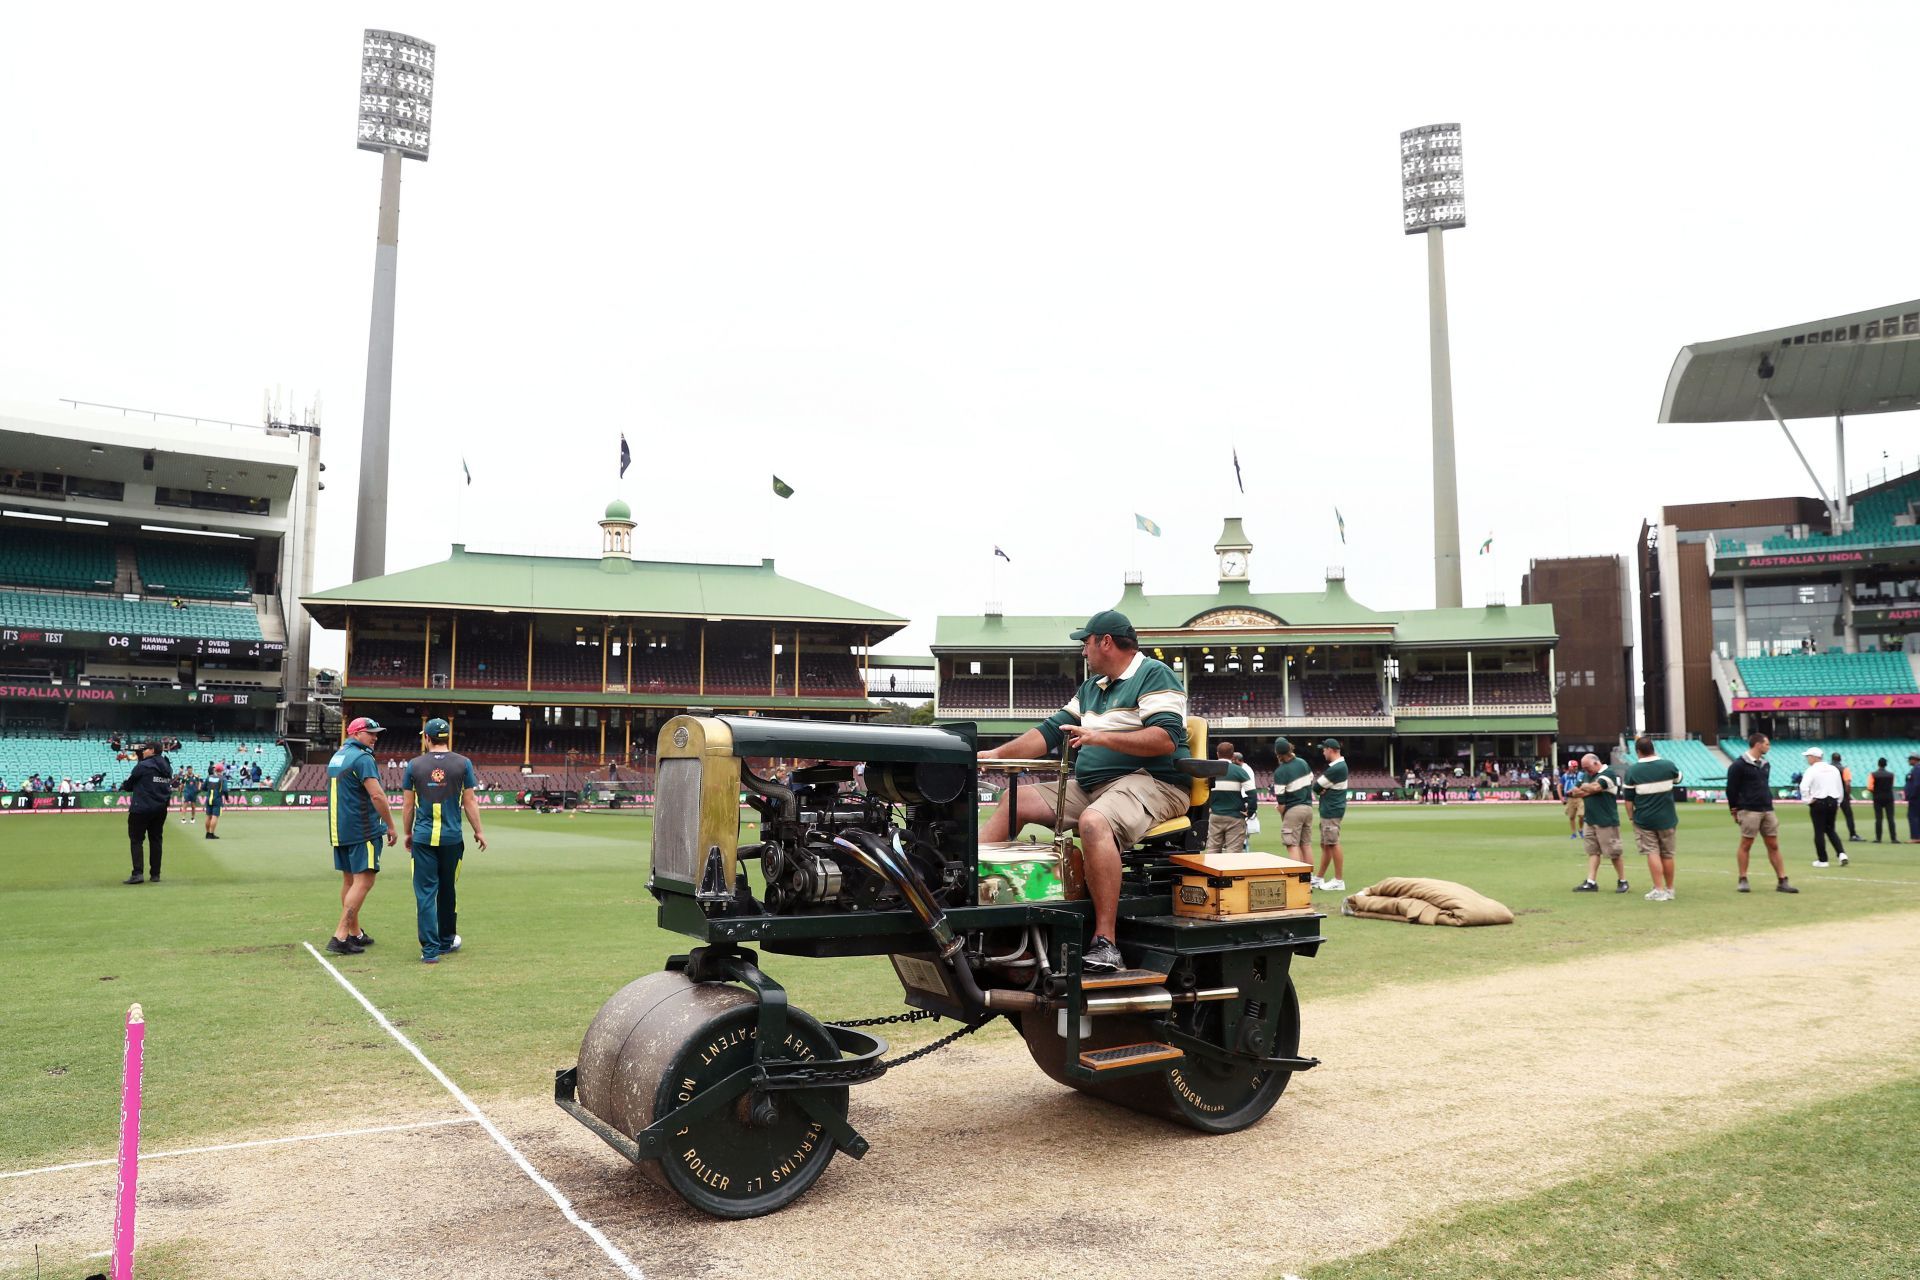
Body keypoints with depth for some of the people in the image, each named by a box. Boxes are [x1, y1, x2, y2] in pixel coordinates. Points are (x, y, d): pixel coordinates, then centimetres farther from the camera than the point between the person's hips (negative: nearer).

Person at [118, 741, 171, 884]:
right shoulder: (167, 768, 11)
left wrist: (123, 786, 23)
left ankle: (138, 873, -11)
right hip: (161, 809, 6)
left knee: (136, 840, -1)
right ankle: (155, 874, 12)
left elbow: (128, 785, -2)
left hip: (141, 808, -6)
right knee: (156, 840, 11)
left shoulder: (143, 766, -10)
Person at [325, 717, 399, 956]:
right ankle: (340, 937, -15)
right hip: (362, 829, -10)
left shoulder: (336, 757, 16)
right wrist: (391, 826, -13)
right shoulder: (362, 758, -14)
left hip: (339, 829, 10)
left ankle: (355, 933, 24)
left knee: (349, 880, 15)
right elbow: (377, 795, -21)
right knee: (363, 881, -9)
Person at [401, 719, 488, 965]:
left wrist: (408, 833, 18)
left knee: (425, 893, 1)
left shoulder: (414, 765, 1)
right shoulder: (463, 764, 0)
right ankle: (446, 941, 29)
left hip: (423, 837, -1)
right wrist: (479, 831, 11)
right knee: (447, 890, 15)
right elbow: (469, 802, 1)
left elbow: (408, 805, 5)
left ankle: (430, 949, -3)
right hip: (452, 838, 1)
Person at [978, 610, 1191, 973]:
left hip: (1152, 783, -10)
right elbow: (1050, 731, 22)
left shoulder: (1155, 675, -5)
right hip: (1091, 786, 10)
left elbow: (1166, 739, -18)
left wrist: (1101, 737, -24)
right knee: (1016, 800, 5)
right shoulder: (1091, 688, 22)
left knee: (1094, 821, -39)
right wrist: (996, 754, 12)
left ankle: (1105, 942, -38)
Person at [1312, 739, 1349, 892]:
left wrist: (1319, 787, 4)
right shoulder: (1338, 765, 15)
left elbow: (1316, 787, -16)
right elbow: (1319, 784, 13)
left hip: (1331, 811, -11)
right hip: (1327, 810, 11)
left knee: (1333, 844, -6)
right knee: (1325, 845, 15)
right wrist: (1323, 788, -7)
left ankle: (1339, 881, -2)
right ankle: (1320, 878, 22)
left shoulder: (1337, 768, -19)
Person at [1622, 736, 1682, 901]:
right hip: (1667, 819, 2)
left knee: (1652, 853, 2)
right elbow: (1678, 779, 19)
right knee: (1667, 854, 12)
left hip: (1644, 820, -2)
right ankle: (1669, 889, 22)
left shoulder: (1632, 770, -9)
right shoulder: (1668, 766, -4)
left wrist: (1631, 817, 6)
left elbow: (1628, 798, -5)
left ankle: (1659, 890, -3)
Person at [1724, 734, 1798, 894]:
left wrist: (1769, 803, 15)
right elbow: (1731, 789, -8)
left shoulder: (1766, 765, 13)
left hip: (1767, 810, 7)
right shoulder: (1739, 765, -9)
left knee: (1773, 845, 5)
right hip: (1749, 811, -7)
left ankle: (1782, 881, 8)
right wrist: (1734, 810, -5)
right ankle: (1742, 880, 7)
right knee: (1745, 844, -1)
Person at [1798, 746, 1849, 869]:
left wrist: (1808, 800, -10)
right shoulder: (1834, 769, 8)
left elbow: (1804, 787, -23)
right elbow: (1840, 788, 14)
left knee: (1819, 831, 2)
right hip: (1833, 802, 6)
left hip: (1818, 803, -6)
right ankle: (1842, 853, 1)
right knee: (1831, 829, 18)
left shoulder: (1812, 770, -10)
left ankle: (1822, 860, 6)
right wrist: (1837, 804, 21)